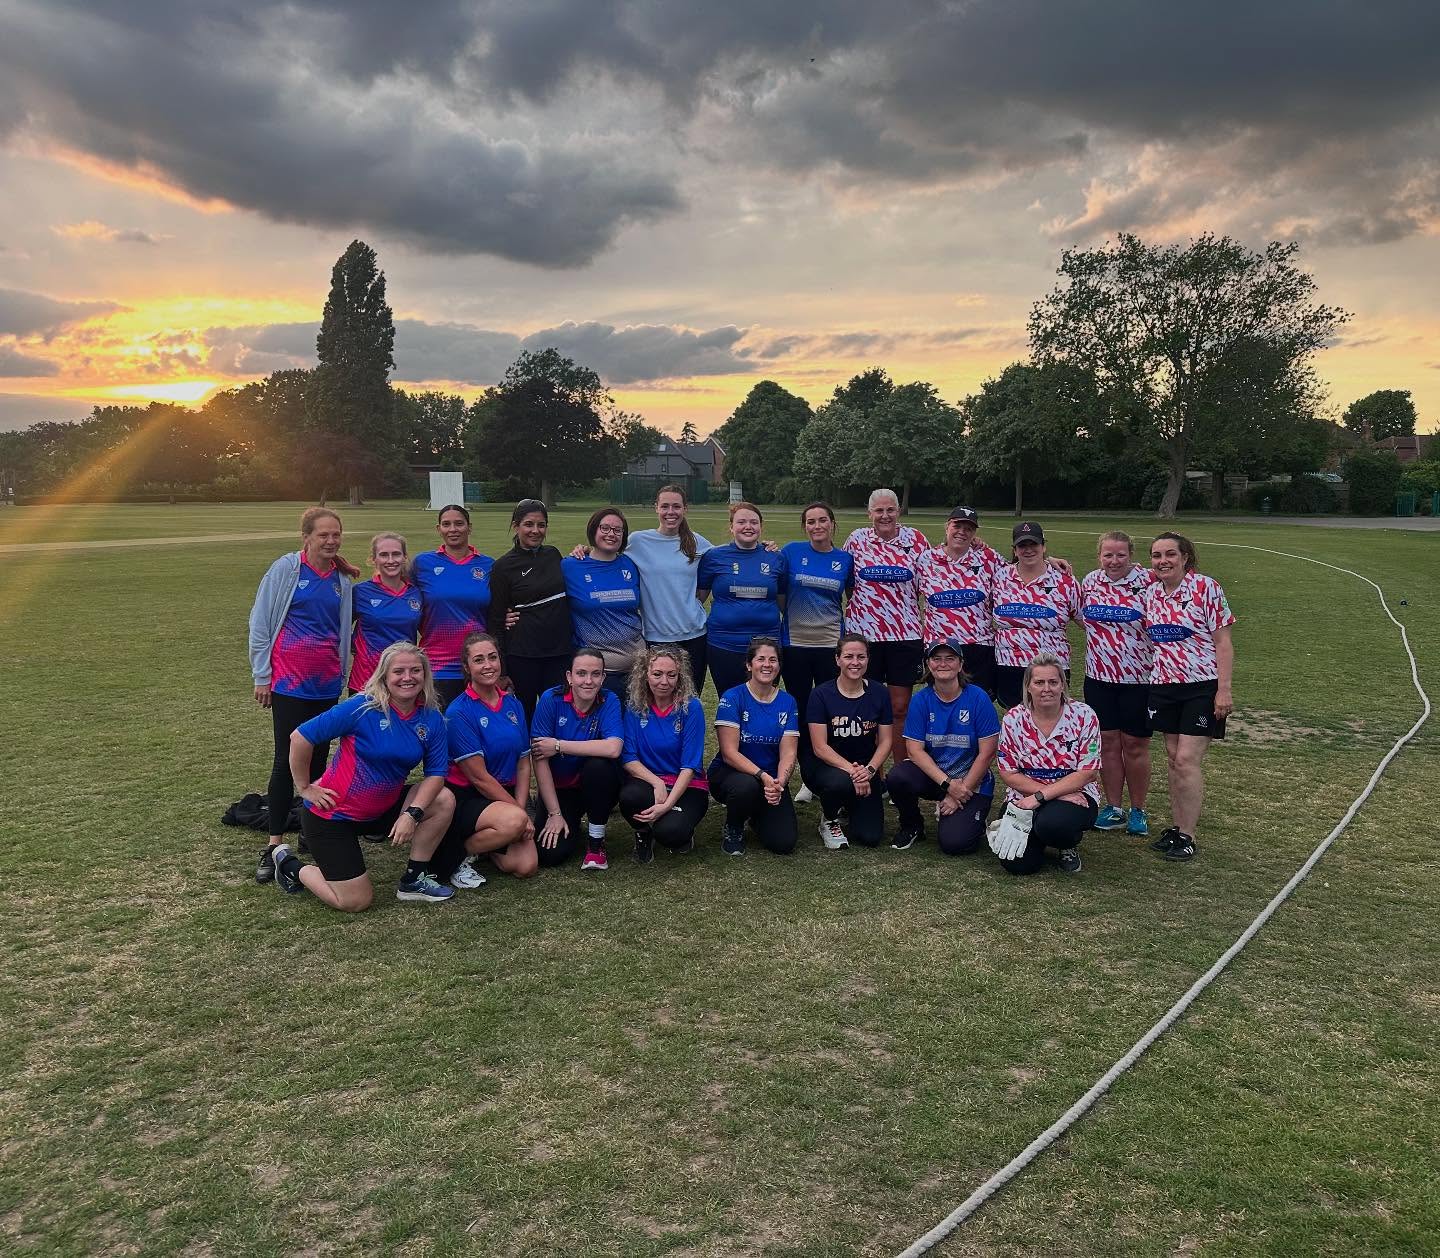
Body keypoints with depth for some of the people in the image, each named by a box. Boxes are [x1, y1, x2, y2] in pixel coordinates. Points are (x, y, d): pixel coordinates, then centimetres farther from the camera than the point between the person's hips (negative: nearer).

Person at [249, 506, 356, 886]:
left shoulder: (343, 579, 6)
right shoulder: (286, 569, -6)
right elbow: (260, 622, -4)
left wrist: (341, 671, 12)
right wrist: (261, 676, -5)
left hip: (326, 684, 4)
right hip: (289, 681, -4)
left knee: (319, 759, 9)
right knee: (286, 760, -2)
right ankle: (274, 844, 5)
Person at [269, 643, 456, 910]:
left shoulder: (432, 719, -6)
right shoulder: (362, 708, -21)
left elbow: (436, 773, -7)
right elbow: (301, 737, -19)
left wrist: (411, 813, -22)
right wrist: (305, 788, -12)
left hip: (381, 811, 5)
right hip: (333, 814, -5)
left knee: (444, 800, -15)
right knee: (355, 902, -4)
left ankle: (414, 880, 1)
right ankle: (291, 866, 22)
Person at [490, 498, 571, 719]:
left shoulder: (553, 555, 9)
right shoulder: (504, 566, -3)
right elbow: (497, 619, -2)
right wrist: (501, 670, -6)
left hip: (560, 651, 4)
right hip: (522, 656, -4)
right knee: (523, 717, 6)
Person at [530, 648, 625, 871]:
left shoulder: (609, 701, -13)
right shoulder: (551, 699, -14)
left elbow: (613, 748, -31)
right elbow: (539, 760, -15)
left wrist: (558, 746, -25)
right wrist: (554, 814, -17)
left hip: (596, 784, 0)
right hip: (557, 787, 0)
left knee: (598, 764, -34)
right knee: (551, 854, -19)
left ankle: (596, 843, -12)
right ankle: (572, 825, 19)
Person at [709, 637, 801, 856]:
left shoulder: (787, 702, 0)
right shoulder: (732, 698, -12)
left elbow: (788, 753, -6)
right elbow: (729, 753, -18)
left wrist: (779, 782, -27)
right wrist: (763, 776, -30)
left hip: (772, 780, 3)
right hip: (728, 773, -3)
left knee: (784, 843, -14)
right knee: (746, 786, -39)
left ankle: (757, 815, 21)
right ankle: (733, 830, -5)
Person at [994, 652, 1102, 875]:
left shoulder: (1083, 716, -8)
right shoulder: (1013, 719, -4)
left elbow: (1087, 773, -10)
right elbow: (1008, 774, -4)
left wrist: (1041, 796, -19)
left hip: (1075, 794, -2)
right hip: (1024, 798, 2)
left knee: (1052, 824, -36)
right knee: (1017, 863, -18)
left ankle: (1069, 846, 3)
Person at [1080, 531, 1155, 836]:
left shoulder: (1147, 582, -11)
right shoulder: (1090, 581, 3)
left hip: (1139, 677, -4)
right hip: (1099, 677, 4)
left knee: (1135, 745, 6)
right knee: (1107, 742, 10)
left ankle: (1138, 811, 21)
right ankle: (1113, 808, 22)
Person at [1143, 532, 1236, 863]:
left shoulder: (1206, 588, -10)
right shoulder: (1151, 593, 5)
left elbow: (1223, 642, -11)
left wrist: (1224, 690, -15)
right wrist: (1152, 674, 11)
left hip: (1202, 686, -5)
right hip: (1164, 686, 6)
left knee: (1187, 760, -8)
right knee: (1173, 759, 11)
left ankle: (1187, 836, 2)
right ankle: (1176, 827, 20)